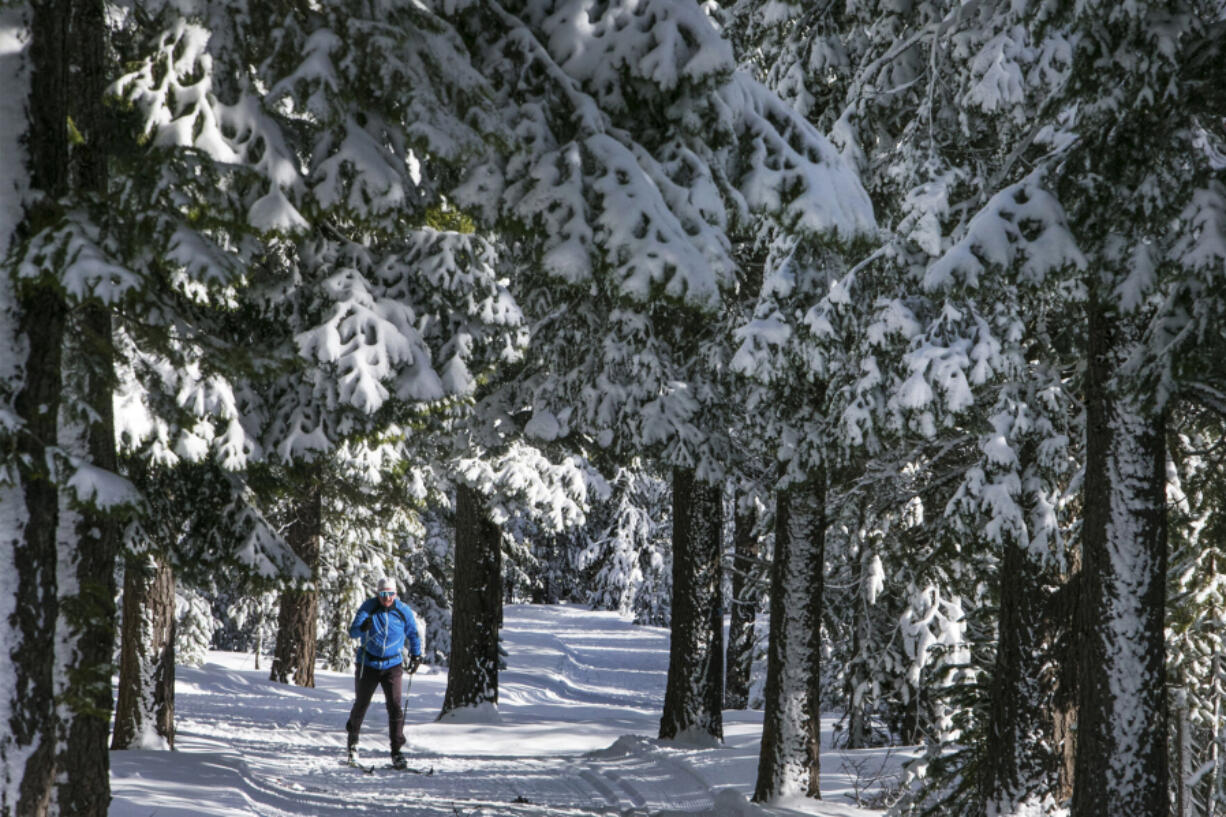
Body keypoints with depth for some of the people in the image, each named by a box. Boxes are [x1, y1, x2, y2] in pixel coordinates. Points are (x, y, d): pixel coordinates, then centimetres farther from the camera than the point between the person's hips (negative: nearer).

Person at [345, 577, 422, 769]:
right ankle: (353, 740, 35)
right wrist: (362, 628, -40)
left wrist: (416, 656, 14)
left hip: (392, 665, 0)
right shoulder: (368, 607, -10)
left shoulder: (403, 610, -6)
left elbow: (413, 633, 12)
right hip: (368, 664, 0)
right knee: (361, 704, 12)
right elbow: (353, 631, -18)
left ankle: (397, 750, -7)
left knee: (395, 706, -11)